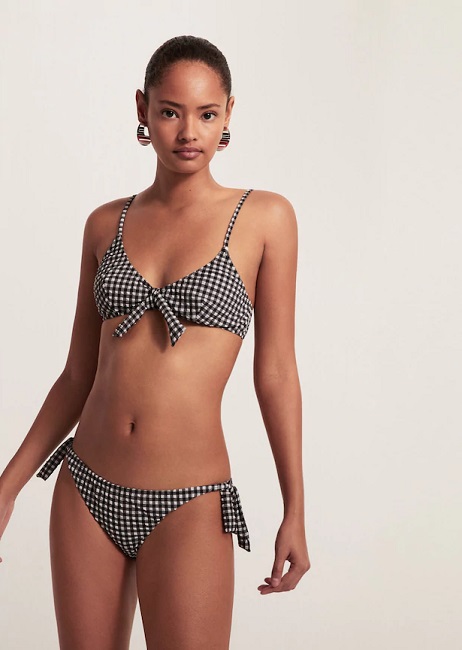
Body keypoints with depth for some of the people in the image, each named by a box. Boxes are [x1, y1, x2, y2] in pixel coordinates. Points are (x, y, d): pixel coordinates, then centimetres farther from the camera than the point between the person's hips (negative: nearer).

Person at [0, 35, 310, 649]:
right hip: (86, 489, 4)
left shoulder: (265, 217, -2)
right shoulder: (106, 224, 7)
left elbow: (276, 373, -1)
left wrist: (295, 512, -1)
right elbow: (79, 374, 11)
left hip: (188, 505, -3)